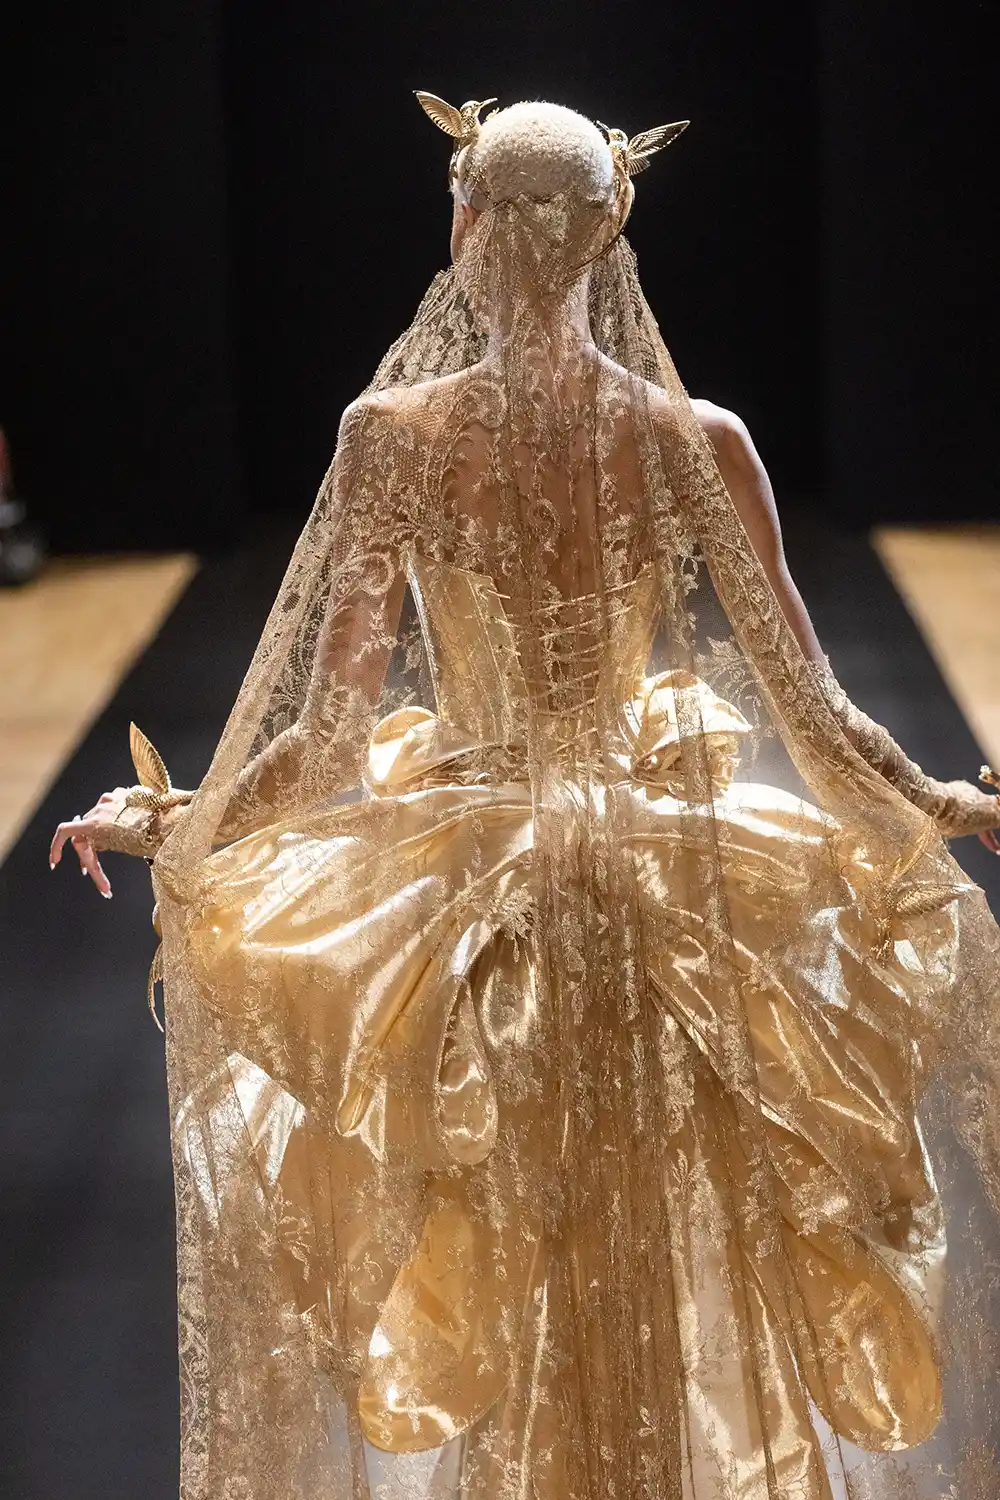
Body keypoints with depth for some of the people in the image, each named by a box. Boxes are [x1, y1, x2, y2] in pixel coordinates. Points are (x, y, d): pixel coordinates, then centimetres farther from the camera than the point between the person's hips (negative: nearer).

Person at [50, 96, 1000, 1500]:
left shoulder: (392, 432, -15)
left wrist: (172, 821, 7)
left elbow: (332, 723, -11)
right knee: (661, 1291, 21)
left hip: (465, 921, 0)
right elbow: (807, 708, -6)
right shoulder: (700, 440, -12)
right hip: (661, 916, 1)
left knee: (504, 1308, 20)